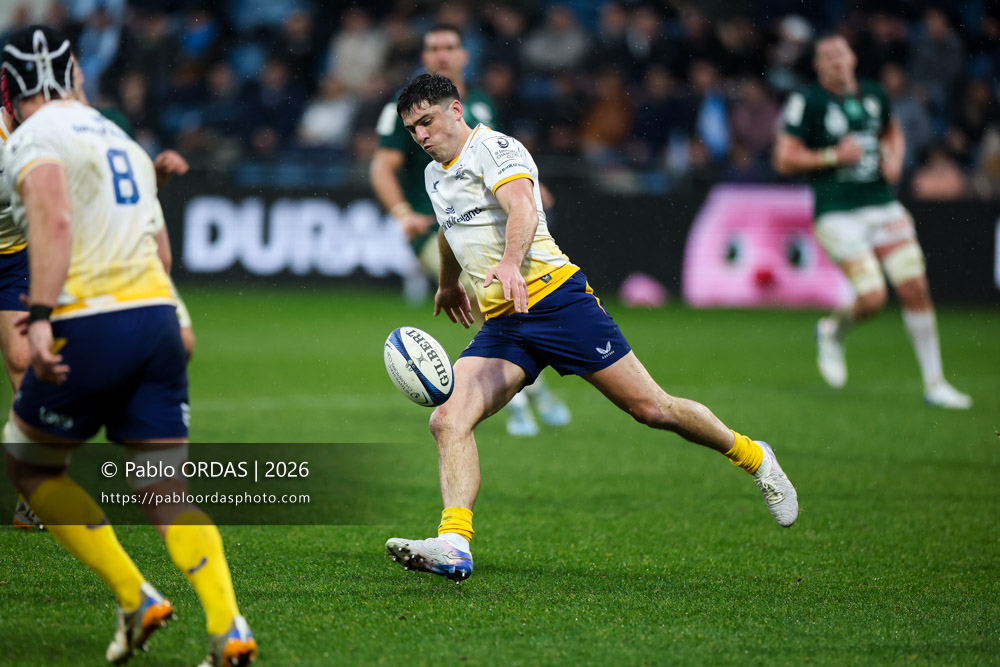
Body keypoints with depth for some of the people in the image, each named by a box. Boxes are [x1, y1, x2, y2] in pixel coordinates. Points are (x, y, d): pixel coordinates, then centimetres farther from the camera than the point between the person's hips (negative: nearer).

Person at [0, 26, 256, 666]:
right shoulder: (121, 139, 23)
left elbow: (55, 219, -20)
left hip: (90, 325, -7)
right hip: (158, 315, 7)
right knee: (166, 486, 5)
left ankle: (137, 599, 4)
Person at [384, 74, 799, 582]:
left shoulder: (493, 148, -8)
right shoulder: (435, 176, 18)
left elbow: (522, 208, -28)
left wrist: (510, 263, -47)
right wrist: (448, 284, 57)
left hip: (554, 297, -7)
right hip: (502, 326, 7)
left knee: (652, 408, -4)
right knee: (448, 419, -17)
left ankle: (751, 457, 20)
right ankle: (454, 545, -26)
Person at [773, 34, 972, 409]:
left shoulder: (874, 96, 10)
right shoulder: (808, 103, -7)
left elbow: (892, 131, 29)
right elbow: (784, 159, -8)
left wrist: (894, 159, 9)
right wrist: (834, 156, -16)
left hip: (883, 205, 5)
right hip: (838, 213, -5)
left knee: (916, 290, -2)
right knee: (872, 298, -15)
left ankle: (934, 384, 7)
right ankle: (832, 332, 20)